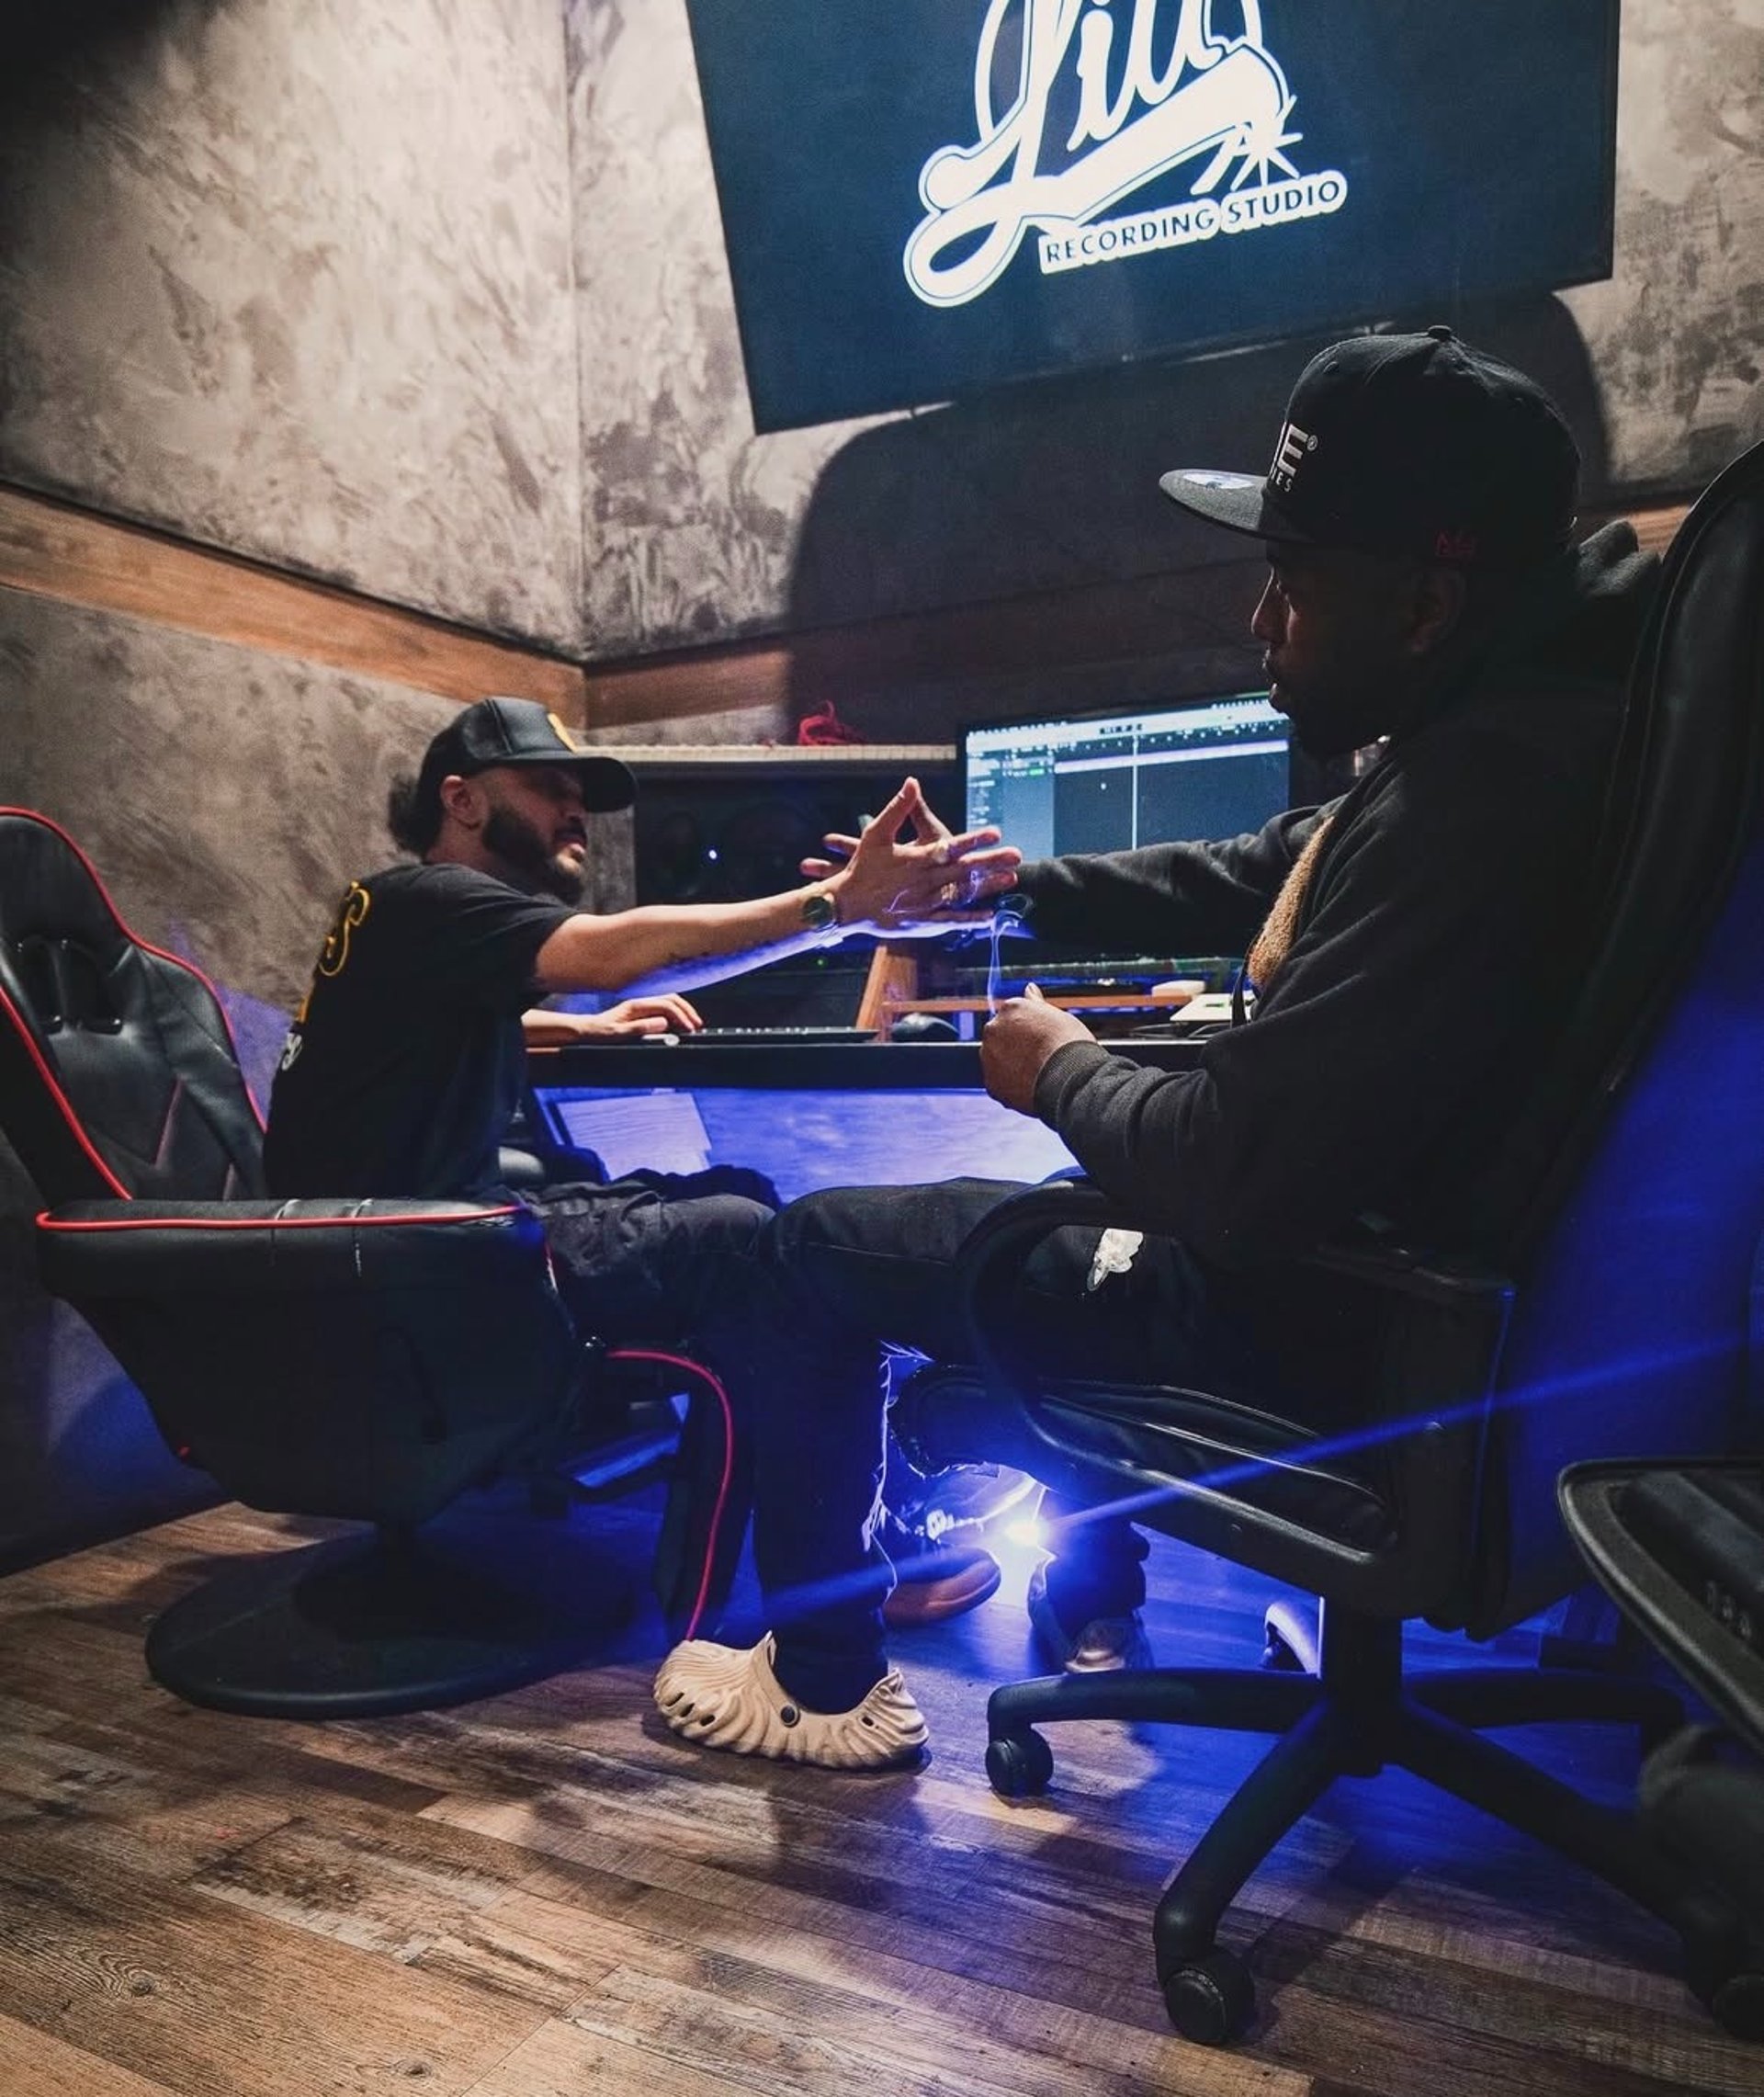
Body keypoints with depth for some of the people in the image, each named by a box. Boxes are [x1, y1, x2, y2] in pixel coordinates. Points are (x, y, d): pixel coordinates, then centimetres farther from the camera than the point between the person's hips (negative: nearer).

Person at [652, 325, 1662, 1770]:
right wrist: (1017, 889, 15)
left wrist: (1062, 1075, -10)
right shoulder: (1500, 726, 3)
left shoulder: (1472, 799, -31)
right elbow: (1252, 879, 17)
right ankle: (1089, 1597, 42)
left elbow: (1235, 1172, -30)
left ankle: (826, 1681, 20)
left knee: (810, 1250, 3)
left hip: (1307, 1327, -10)